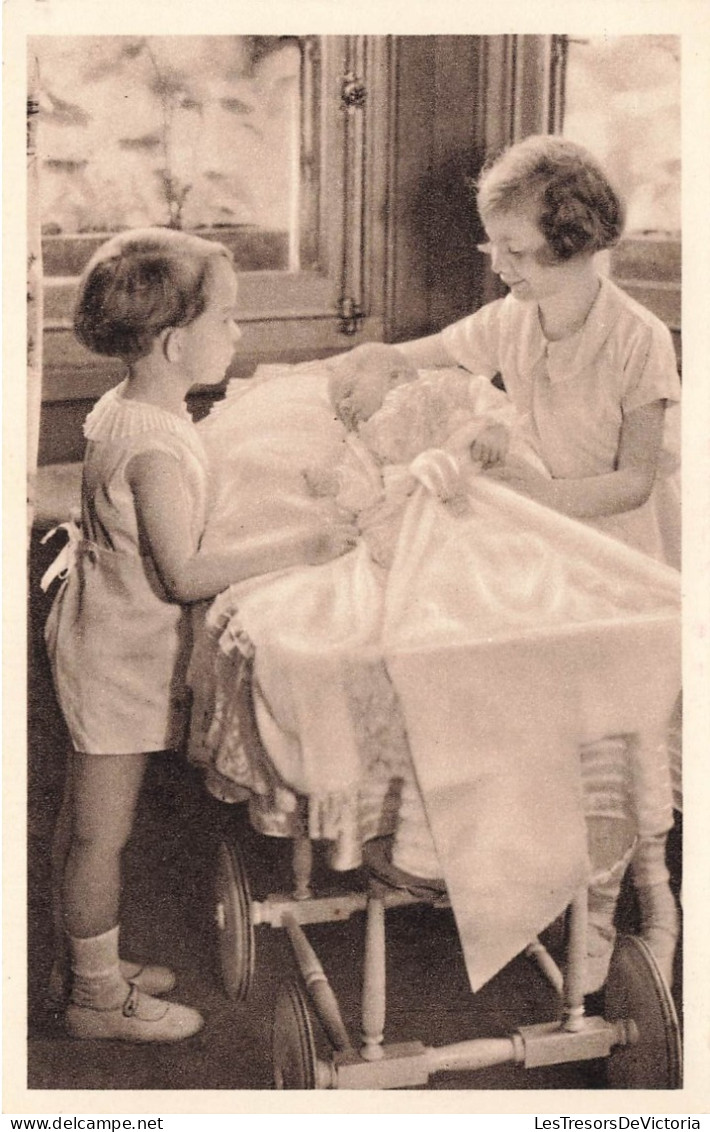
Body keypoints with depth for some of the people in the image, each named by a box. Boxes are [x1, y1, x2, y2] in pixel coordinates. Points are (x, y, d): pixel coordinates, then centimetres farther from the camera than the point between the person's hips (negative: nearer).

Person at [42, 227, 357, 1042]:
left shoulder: (121, 410, 4)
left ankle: (88, 964, 36)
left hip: (98, 635, 10)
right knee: (102, 831, 5)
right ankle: (98, 996, 21)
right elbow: (183, 575, -28)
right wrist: (298, 545, -25)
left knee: (84, 822, 20)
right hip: (120, 659, -10)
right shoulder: (155, 445, -27)